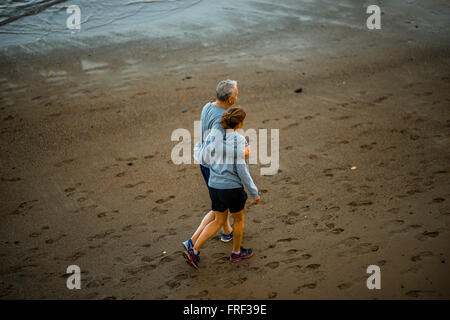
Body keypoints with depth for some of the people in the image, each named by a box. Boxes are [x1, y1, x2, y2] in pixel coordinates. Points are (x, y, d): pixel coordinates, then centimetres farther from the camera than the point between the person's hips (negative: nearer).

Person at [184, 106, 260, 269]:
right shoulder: (239, 140, -19)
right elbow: (241, 169, -19)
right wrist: (254, 193, -11)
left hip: (215, 186, 6)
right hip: (232, 188, -6)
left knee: (219, 221, 21)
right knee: (239, 219, 21)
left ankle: (193, 251, 10)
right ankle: (236, 252, 39)